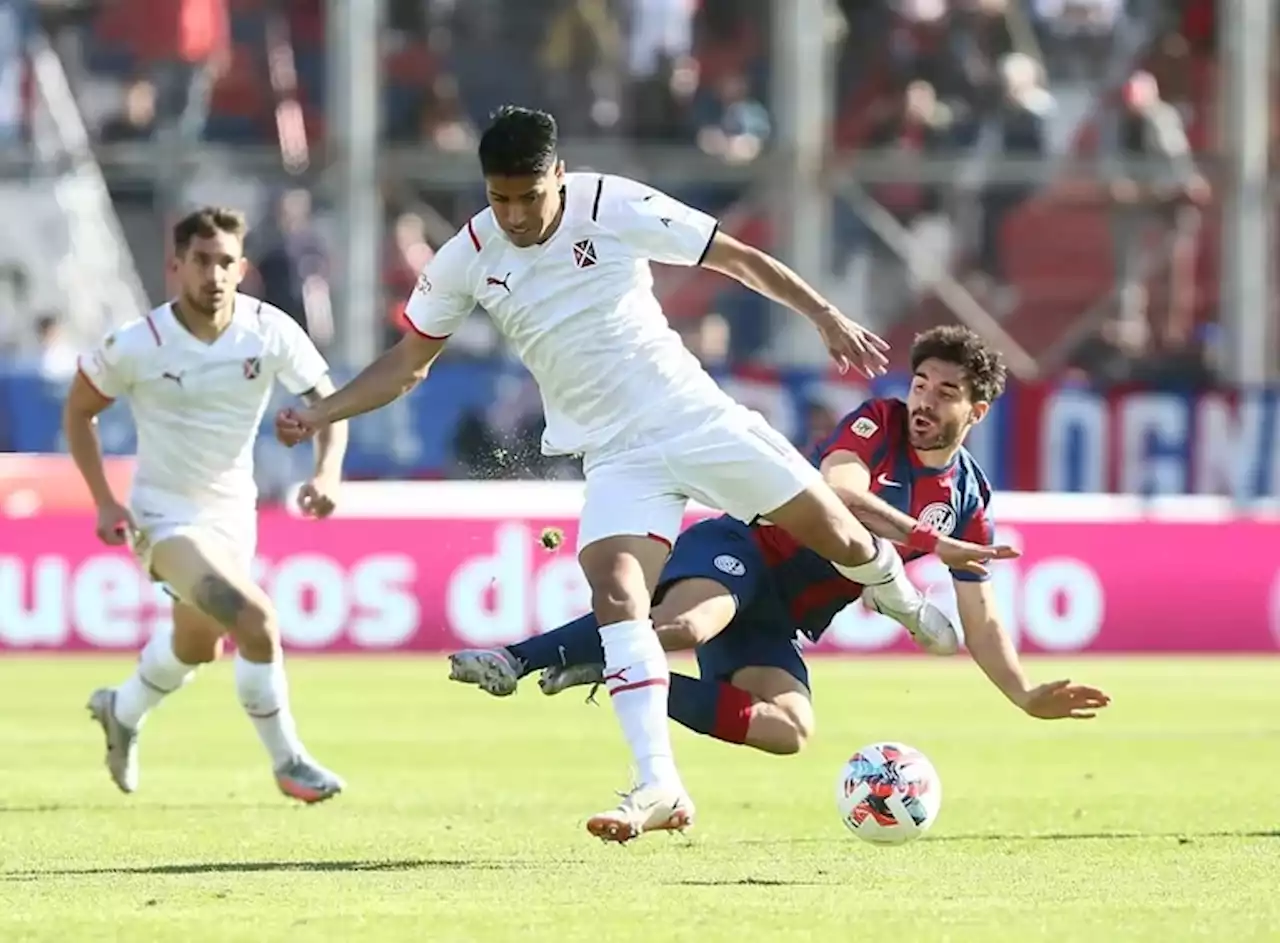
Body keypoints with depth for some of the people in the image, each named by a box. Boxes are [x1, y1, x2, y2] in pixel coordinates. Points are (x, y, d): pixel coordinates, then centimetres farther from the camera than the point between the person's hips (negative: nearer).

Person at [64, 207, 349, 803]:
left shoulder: (271, 331, -14)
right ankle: (288, 763, -9)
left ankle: (122, 711, 56)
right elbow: (78, 411, -4)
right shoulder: (136, 346, -19)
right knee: (255, 620, -24)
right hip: (165, 515, -5)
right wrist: (104, 502, -12)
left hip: (233, 512, 5)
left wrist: (328, 472, -27)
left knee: (197, 646, 25)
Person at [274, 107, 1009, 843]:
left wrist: (827, 317, -7)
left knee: (836, 532, 2)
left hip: (697, 415, -1)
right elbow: (408, 363, 8)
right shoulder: (465, 262, -4)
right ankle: (660, 789, -26)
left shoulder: (617, 209, -12)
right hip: (616, 456, 1)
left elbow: (736, 257, -3)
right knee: (613, 590, -22)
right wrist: (317, 416, -3)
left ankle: (910, 607, 39)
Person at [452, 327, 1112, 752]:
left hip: (779, 625, 6)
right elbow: (838, 492, -23)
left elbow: (979, 621, 15)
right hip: (744, 553, -6)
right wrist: (930, 542, -28)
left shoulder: (968, 503, 10)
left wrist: (1029, 698, 5)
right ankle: (516, 661, -35)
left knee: (791, 730, -24)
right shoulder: (879, 424, -3)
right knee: (683, 627, -40)